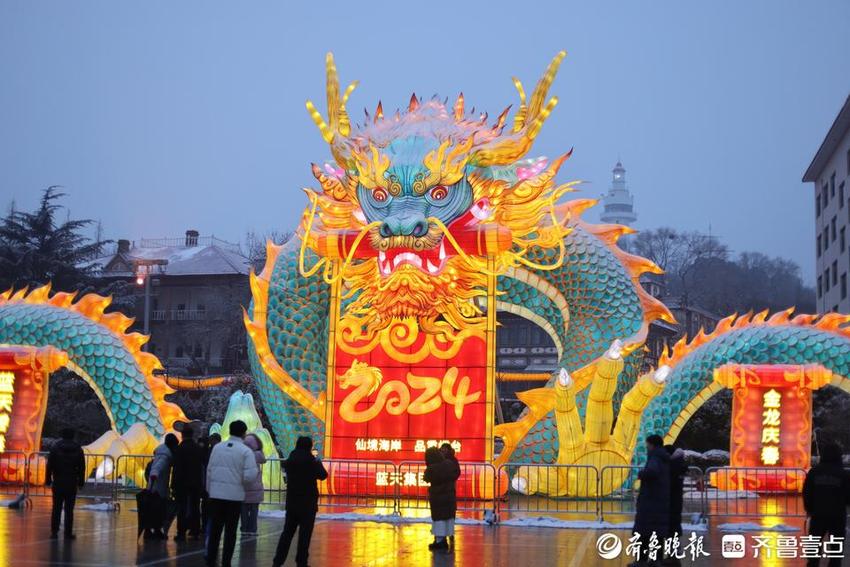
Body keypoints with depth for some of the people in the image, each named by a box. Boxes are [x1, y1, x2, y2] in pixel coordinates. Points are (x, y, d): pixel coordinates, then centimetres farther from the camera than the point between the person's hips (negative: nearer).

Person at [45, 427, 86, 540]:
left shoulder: (55, 447, 0)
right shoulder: (78, 449, 3)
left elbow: (50, 465, -2)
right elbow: (82, 467, 4)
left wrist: (48, 480, 2)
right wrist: (81, 482, 10)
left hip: (58, 482, 0)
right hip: (72, 483, 0)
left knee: (56, 508, 5)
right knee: (69, 509, 1)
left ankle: (54, 531, 2)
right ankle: (68, 533, -1)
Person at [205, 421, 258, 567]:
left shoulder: (217, 447, 3)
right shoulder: (246, 451, -8)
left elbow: (209, 470, 6)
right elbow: (249, 476, -15)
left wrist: (209, 489, 16)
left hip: (216, 493, 3)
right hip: (235, 495, -3)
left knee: (215, 528, 12)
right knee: (230, 530, 7)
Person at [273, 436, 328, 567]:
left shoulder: (289, 460, 3)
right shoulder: (310, 461, -13)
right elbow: (323, 475, -5)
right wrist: (319, 463, 12)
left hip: (292, 502, 5)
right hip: (308, 502, -5)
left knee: (288, 531, 11)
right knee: (305, 533, 1)